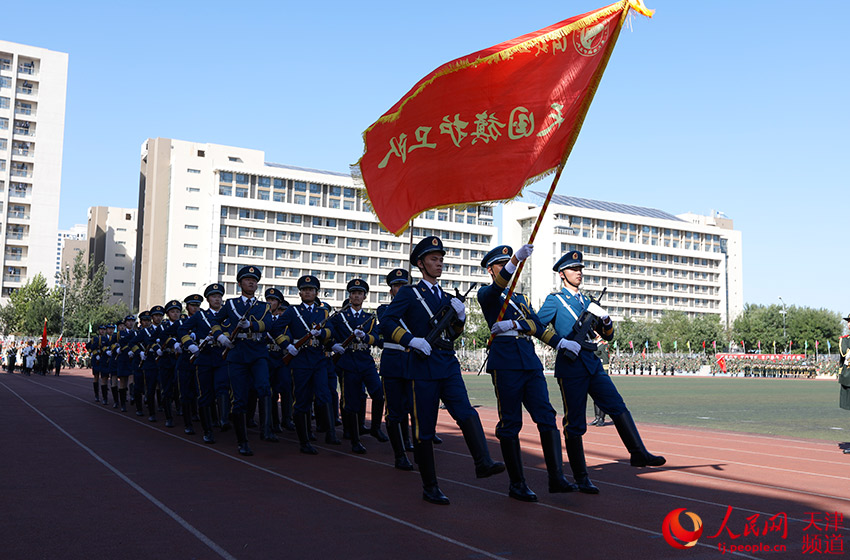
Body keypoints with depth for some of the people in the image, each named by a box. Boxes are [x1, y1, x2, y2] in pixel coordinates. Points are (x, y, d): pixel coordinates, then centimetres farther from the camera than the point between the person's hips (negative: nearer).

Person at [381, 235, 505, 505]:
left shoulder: (446, 298, 18)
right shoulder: (409, 293, 1)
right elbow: (387, 323, -10)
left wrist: (460, 316, 4)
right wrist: (412, 340, -22)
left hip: (449, 365, 5)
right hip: (424, 366, -5)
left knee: (467, 413, -18)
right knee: (424, 429, 0)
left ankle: (483, 463, -31)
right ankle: (429, 487, 9)